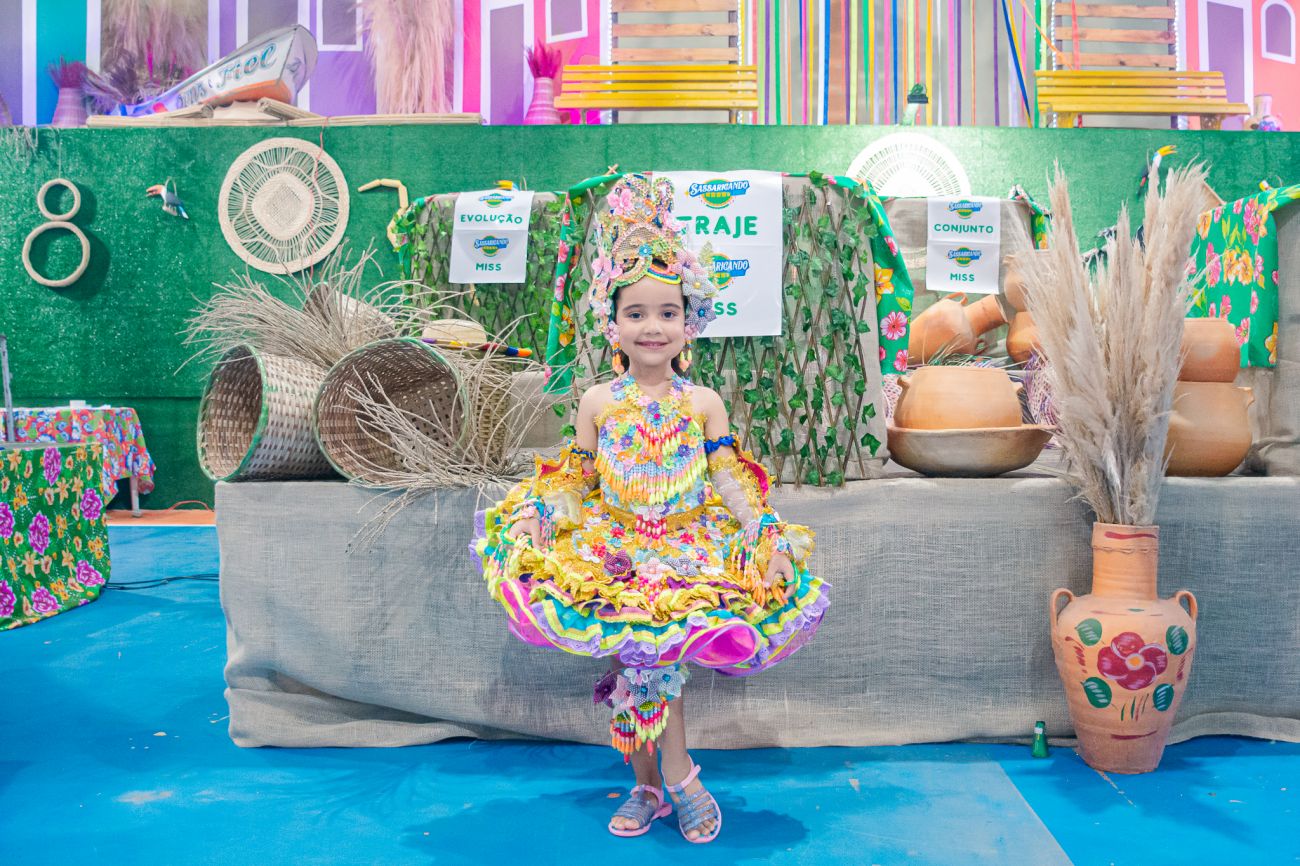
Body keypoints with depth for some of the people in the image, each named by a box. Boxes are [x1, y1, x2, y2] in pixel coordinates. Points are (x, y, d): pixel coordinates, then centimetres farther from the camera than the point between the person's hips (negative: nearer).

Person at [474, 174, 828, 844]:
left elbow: (729, 482, 3)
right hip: (613, 546, 1)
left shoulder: (703, 403, 4)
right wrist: (536, 520, -6)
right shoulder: (598, 403, 5)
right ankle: (674, 776, 13)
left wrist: (767, 535, -7)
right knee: (643, 654, -8)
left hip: (688, 545, -1)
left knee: (644, 656, -16)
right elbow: (575, 482, 7)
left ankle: (652, 786, 3)